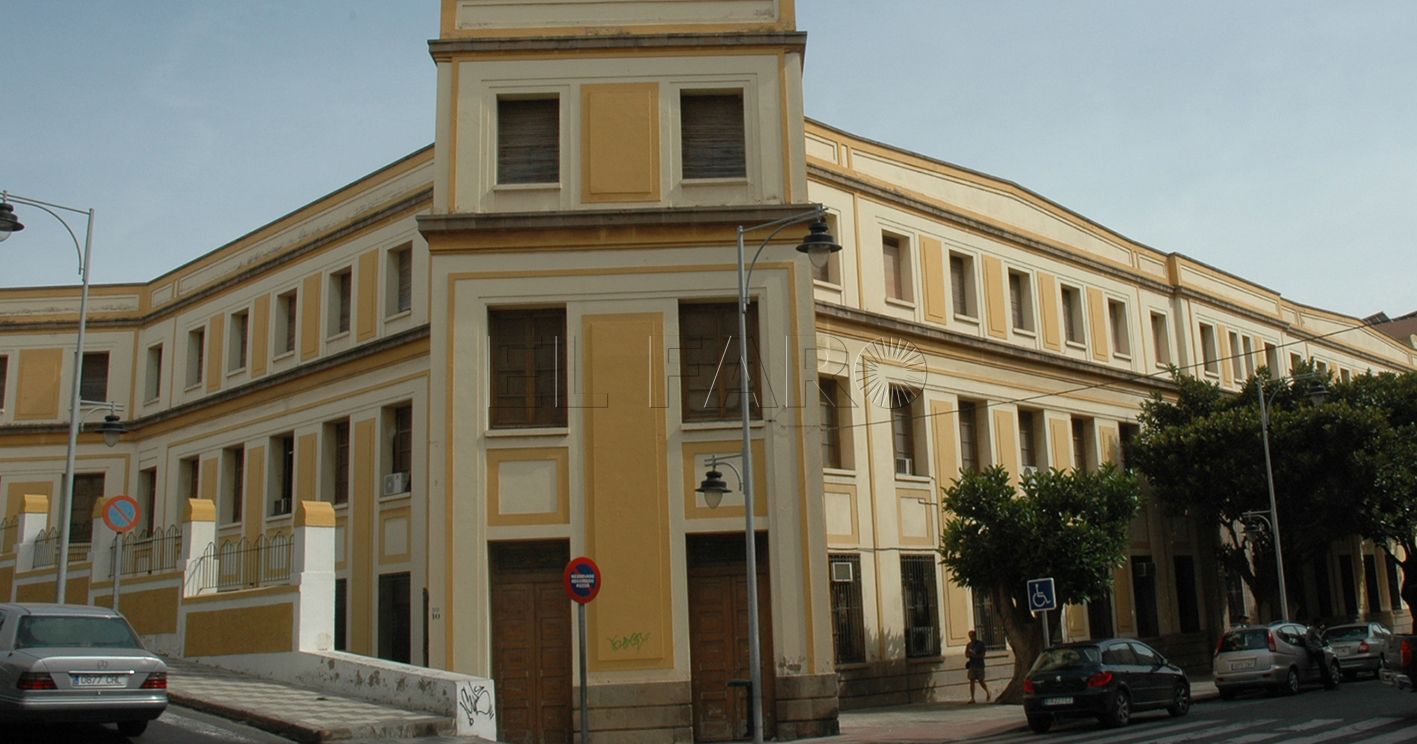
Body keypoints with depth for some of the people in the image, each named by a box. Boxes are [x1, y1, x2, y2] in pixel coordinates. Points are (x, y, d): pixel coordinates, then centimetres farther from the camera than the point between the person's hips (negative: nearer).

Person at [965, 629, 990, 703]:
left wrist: (974, 655, -20)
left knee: (981, 681, 3)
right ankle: (972, 698, -2)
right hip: (971, 665, 3)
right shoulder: (968, 645, 8)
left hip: (979, 665, -3)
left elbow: (982, 655, -8)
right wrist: (972, 655, -13)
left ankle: (987, 693, 29)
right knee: (972, 681, -3)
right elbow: (966, 655, 7)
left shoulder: (980, 643, -3)